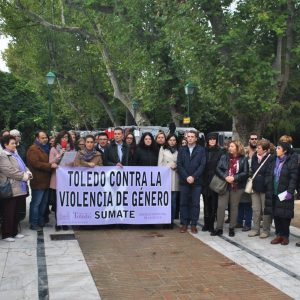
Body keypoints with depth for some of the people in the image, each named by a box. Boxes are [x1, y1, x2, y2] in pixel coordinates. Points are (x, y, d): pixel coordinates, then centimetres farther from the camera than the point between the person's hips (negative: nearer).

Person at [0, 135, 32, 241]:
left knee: (15, 212, 16)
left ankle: (14, 232, 25)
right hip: (10, 189, -9)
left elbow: (23, 166, 19)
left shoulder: (15, 154, 17)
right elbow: (10, 171, -22)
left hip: (17, 188, 9)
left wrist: (27, 173, -2)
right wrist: (24, 176, -17)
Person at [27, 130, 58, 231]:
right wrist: (50, 165, -26)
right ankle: (33, 224, 5)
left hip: (45, 181, 9)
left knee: (44, 203, 15)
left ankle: (41, 222, 25)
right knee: (36, 203, -2)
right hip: (38, 182, -9)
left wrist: (55, 162, 14)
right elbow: (36, 164, -22)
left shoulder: (45, 148, 19)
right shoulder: (33, 149, -10)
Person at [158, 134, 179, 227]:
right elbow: (160, 163, 8)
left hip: (175, 178, 1)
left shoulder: (178, 150, 12)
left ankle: (171, 221, 8)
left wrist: (176, 166, -3)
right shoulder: (163, 149, 10)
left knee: (173, 201, 1)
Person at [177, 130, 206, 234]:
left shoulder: (201, 150, 4)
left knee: (195, 203, 1)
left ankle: (193, 224, 8)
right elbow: (179, 165, 2)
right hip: (184, 181, 2)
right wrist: (186, 177, -9)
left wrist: (193, 177, -12)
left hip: (196, 181, -1)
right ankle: (184, 224, 11)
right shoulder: (182, 149, 10)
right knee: (183, 203, 4)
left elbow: (202, 165, -3)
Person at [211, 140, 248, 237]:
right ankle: (219, 228, 5)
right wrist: (225, 177, -16)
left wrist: (234, 178, -16)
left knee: (234, 207, 7)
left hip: (237, 187, -1)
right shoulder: (224, 157, 5)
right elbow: (218, 169, -1)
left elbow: (245, 173, -5)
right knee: (221, 206, -3)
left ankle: (232, 228, 17)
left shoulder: (243, 159, 0)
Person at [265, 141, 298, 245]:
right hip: (274, 193, 6)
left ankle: (285, 236, 12)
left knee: (284, 215, -1)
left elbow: (293, 179, -12)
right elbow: (269, 176, 14)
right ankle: (279, 235, 18)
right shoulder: (274, 162, 12)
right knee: (275, 214, 8)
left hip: (284, 194, -6)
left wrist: (290, 192, -18)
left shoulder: (291, 162, -7)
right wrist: (268, 190, 6)